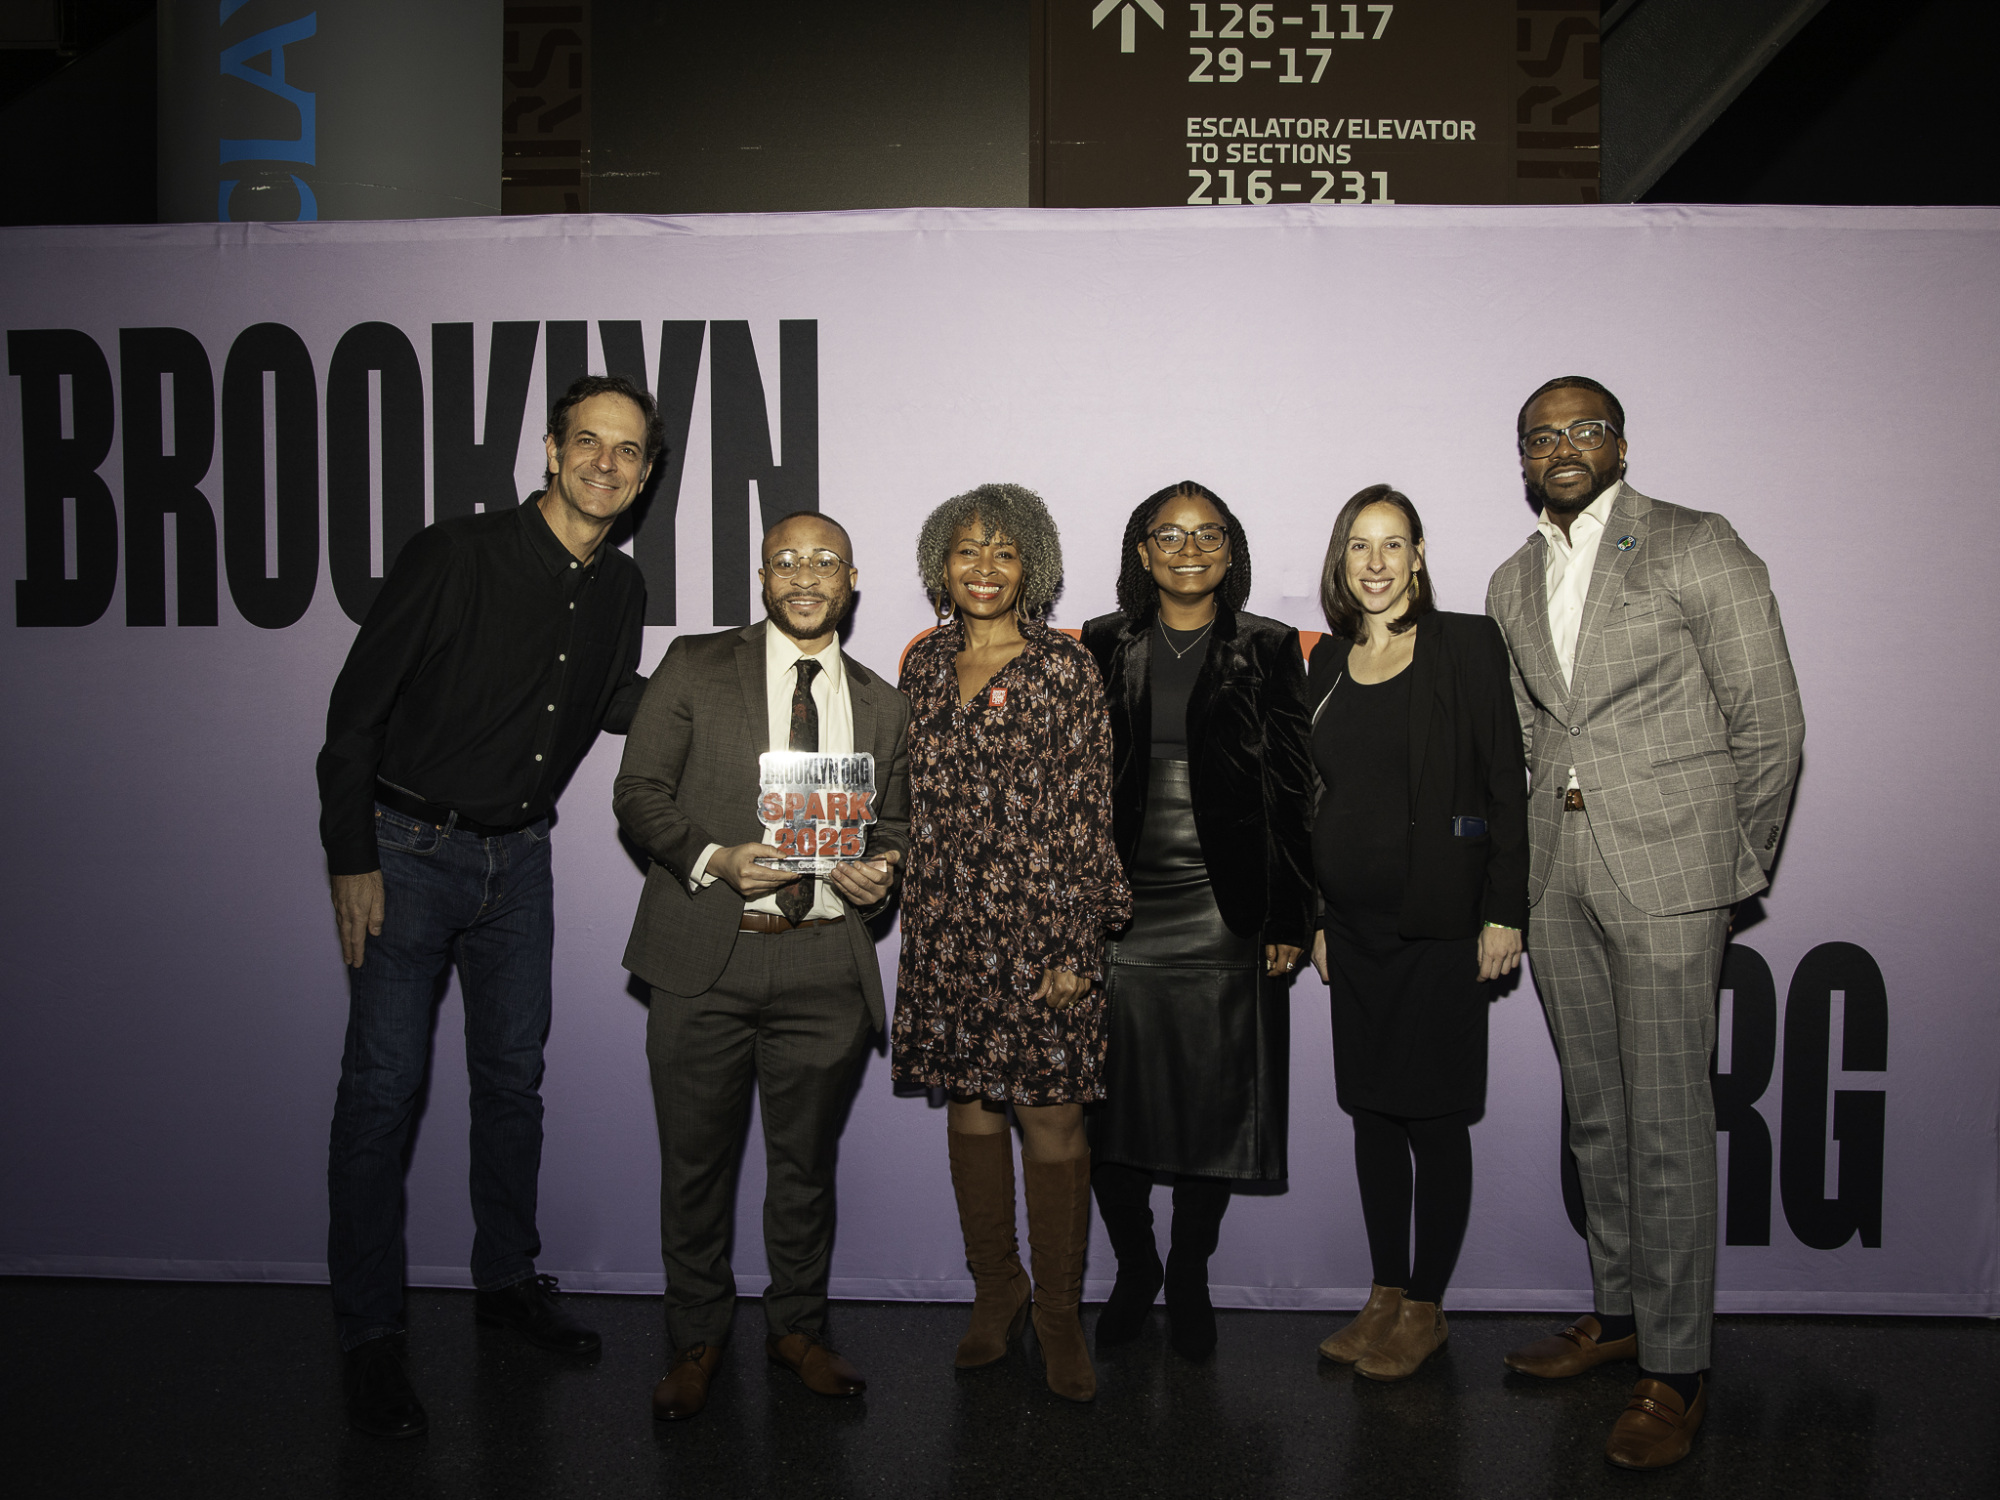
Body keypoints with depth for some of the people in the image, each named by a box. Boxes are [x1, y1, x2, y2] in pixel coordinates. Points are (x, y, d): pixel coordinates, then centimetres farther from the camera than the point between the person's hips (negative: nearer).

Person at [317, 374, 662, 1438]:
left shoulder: (621, 590, 2)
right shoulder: (455, 555, -15)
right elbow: (357, 705, -12)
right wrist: (350, 859, -14)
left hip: (518, 857, 5)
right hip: (407, 850, -5)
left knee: (512, 1075, 14)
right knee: (383, 1086, -2)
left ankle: (507, 1279, 32)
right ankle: (369, 1336, 12)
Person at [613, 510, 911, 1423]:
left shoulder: (881, 705, 13)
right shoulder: (696, 666, 4)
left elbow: (894, 828, 18)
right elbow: (639, 791, 0)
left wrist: (879, 874, -5)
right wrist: (714, 859, -16)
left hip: (826, 963, 2)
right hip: (705, 955, -2)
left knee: (806, 1160, 13)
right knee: (695, 1161, 8)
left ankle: (797, 1327, 32)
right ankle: (697, 1339, 28)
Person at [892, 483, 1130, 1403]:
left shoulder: (1063, 669, -4)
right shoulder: (925, 665, 10)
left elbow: (1085, 812, -6)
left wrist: (1074, 944, -11)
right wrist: (911, 911, 12)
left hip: (1039, 923, -4)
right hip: (945, 929, 4)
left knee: (1051, 1118, 0)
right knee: (968, 1107, 11)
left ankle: (1059, 1316, 16)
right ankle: (995, 1294, 28)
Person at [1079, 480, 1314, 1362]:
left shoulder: (1267, 650, 3)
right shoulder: (1104, 647, 7)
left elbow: (1293, 790, 2)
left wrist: (1290, 917, -3)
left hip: (1226, 910, -1)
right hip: (1120, 908, 1)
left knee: (1214, 1101, 5)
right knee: (1111, 1100, 3)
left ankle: (1189, 1279, 25)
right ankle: (1133, 1267, 25)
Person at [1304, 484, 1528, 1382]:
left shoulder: (1465, 645, -5)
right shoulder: (1328, 662, 10)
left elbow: (1505, 783, -7)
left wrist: (1505, 911, -12)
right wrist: (1317, 918, 11)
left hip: (1439, 920, -5)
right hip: (1355, 922, 5)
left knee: (1433, 1115, 2)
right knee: (1371, 1109, 11)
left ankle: (1426, 1308, 16)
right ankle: (1385, 1296, 24)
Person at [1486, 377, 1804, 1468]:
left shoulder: (1698, 548, -4)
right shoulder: (1511, 584, 14)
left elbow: (1770, 721, -3)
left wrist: (1738, 867, -1)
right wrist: (1530, 867, 12)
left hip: (1668, 871, -5)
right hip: (1558, 880, 6)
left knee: (1667, 1123, -2)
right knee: (1594, 1113, 14)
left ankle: (1674, 1368, 9)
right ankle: (1619, 1310, 29)